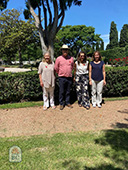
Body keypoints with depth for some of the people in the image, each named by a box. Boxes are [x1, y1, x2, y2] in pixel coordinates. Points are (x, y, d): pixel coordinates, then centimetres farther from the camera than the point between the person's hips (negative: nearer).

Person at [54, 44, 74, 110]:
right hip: (62, 78, -2)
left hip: (69, 77, 3)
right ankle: (61, 103, 14)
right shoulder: (59, 58, -3)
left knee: (68, 91, 11)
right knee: (61, 91, 3)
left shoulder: (71, 58, 5)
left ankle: (67, 102, 23)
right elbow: (56, 68, 5)